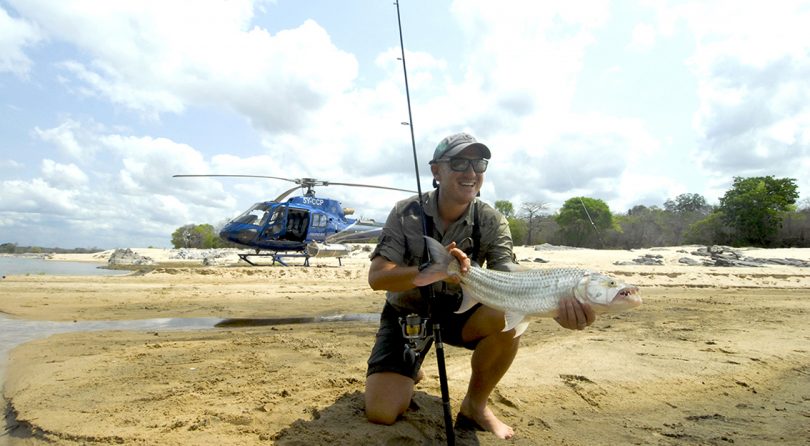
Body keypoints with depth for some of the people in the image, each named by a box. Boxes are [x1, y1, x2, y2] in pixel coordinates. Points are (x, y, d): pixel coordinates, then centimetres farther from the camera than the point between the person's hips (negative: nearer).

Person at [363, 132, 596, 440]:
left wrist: (557, 303, -47)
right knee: (381, 413, -17)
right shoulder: (407, 213, -17)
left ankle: (475, 404, -4)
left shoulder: (491, 222, -13)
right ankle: (410, 370, 20)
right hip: (406, 314, -1)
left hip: (458, 311, 2)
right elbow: (376, 277, -25)